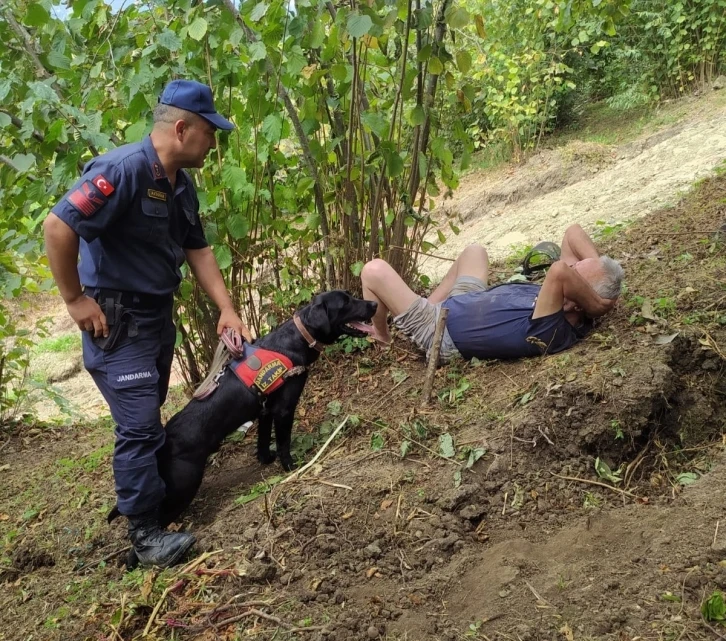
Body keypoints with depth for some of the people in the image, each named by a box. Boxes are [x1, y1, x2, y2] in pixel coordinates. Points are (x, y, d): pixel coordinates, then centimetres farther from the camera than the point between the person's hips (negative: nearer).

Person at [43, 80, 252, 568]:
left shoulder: (182, 184, 5)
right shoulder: (123, 170, -25)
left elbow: (197, 249, 13)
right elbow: (58, 226, -30)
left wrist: (227, 310, 7)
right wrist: (76, 300, -22)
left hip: (158, 314, 9)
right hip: (115, 321, -9)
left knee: (148, 416, 23)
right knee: (140, 425, -7)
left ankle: (141, 494, 42)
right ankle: (145, 533, 3)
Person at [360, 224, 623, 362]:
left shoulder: (550, 332, -40)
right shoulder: (570, 315, -13)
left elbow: (559, 271, -59)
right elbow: (573, 232, -8)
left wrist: (595, 304, -43)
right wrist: (598, 263, -23)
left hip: (439, 331, -9)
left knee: (375, 270, -9)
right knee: (474, 251, 27)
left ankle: (380, 340, 20)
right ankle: (428, 307, 33)